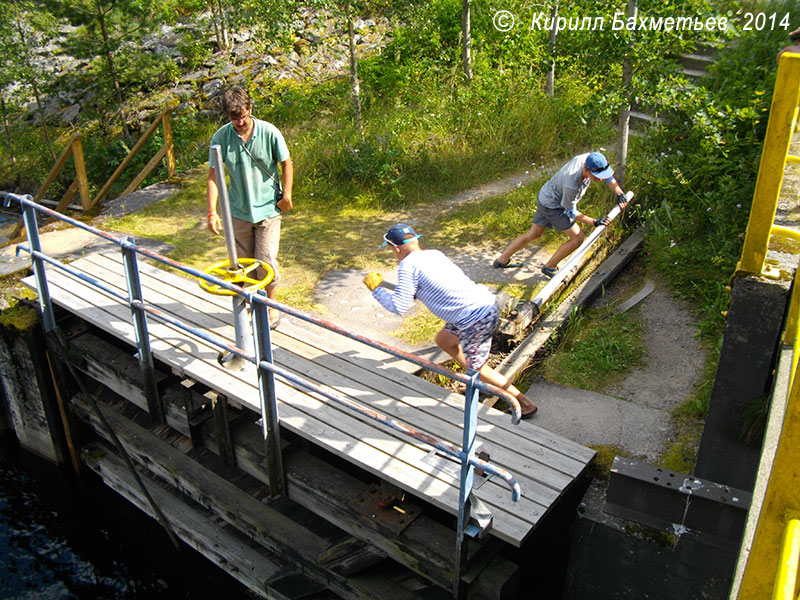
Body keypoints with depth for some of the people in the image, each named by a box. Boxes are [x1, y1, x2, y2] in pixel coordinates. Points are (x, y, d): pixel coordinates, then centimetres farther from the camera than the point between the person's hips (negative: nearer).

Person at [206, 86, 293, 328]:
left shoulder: (269, 132, -12)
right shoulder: (221, 137, -9)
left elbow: (286, 164, 1)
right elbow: (213, 175, -7)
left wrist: (286, 195, -3)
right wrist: (212, 212, -15)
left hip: (268, 209, -2)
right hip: (238, 211, 2)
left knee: (266, 261, -3)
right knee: (243, 262, 12)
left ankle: (270, 306, 20)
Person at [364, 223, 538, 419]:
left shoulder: (408, 264, -10)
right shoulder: (435, 254, 13)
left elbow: (399, 306, -10)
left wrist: (376, 288, 3)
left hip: (476, 319, -9)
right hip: (486, 303, 9)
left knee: (476, 368, 10)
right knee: (443, 340, 25)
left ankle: (525, 403, 18)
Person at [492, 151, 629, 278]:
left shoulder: (589, 158, -19)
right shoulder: (571, 184, -38)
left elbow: (608, 176, 4)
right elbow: (571, 212, -20)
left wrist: (619, 193, 1)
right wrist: (594, 222, -18)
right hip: (552, 206, -9)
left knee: (533, 234, 21)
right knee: (577, 238, -4)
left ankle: (501, 260, 33)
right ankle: (549, 267, 11)